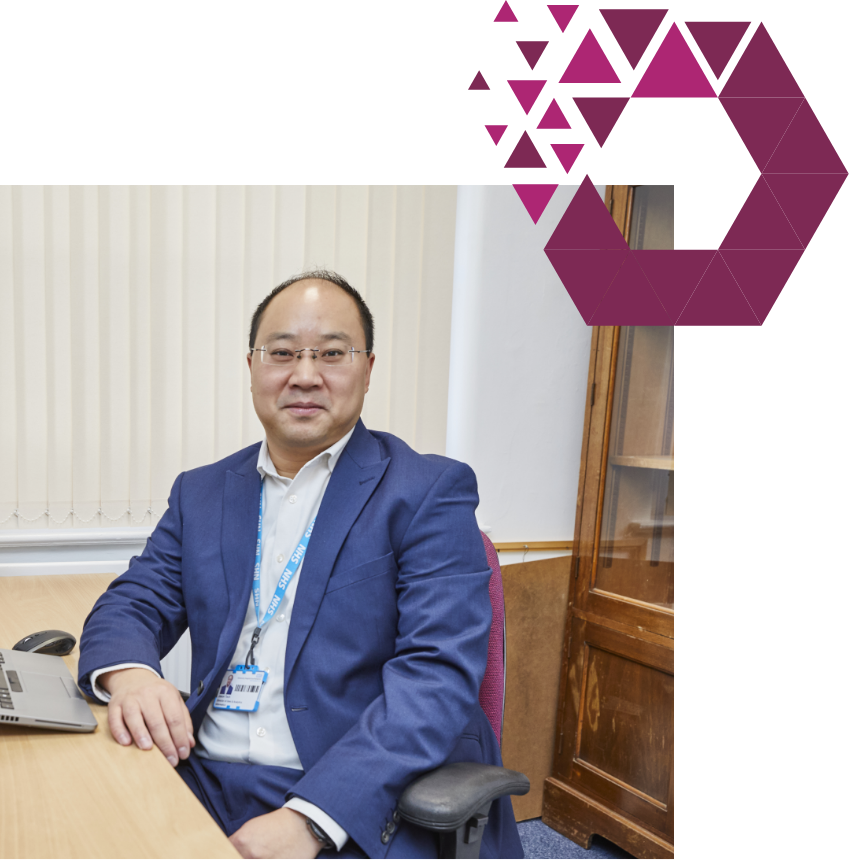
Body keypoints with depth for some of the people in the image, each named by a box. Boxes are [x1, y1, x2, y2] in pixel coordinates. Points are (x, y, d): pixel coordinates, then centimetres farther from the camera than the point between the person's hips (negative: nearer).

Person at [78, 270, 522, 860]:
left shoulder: (430, 492, -6)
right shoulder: (202, 492, 11)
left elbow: (439, 674, -14)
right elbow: (131, 606, 9)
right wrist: (129, 675, -14)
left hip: (360, 807, -4)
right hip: (202, 784, 4)